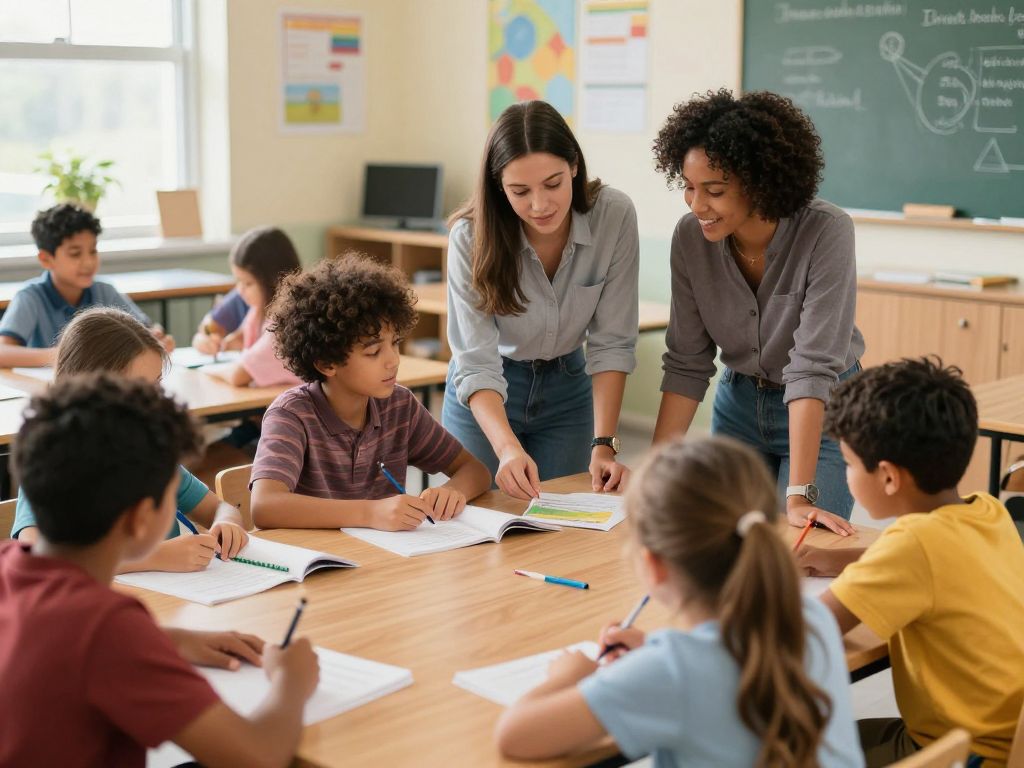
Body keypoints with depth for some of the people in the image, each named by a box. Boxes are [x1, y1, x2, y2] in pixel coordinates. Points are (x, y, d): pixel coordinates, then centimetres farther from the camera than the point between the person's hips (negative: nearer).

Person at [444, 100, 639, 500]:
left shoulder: (614, 216, -22)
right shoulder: (471, 236, -25)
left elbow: (611, 341, -17)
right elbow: (476, 362, -28)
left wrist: (603, 444, -25)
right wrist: (508, 448, -43)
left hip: (567, 389, 2)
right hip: (485, 398, -1)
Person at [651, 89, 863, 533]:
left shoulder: (826, 233, -27)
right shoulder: (690, 237, -15)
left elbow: (813, 366, -31)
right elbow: (687, 363, -9)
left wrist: (798, 495, -35)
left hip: (822, 411, -4)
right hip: (738, 404, 4)